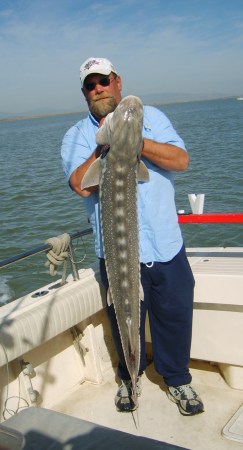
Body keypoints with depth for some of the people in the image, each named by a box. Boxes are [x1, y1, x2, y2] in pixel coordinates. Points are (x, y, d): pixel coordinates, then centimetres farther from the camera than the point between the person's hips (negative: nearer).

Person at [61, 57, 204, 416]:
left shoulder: (151, 117, 6)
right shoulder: (76, 137, 4)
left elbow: (181, 160, -9)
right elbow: (82, 185, -12)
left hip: (166, 245, 1)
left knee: (176, 315, 10)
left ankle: (177, 379, 34)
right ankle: (130, 377, 40)